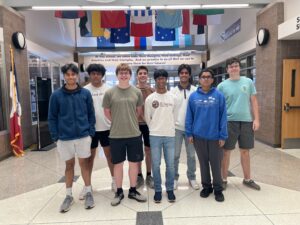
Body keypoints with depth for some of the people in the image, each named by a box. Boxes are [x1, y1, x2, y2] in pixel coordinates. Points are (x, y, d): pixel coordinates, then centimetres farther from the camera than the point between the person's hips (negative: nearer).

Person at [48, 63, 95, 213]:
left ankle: (88, 193, 26)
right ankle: (69, 196, 29)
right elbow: (52, 118, 1)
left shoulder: (85, 93, -1)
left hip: (83, 136, 0)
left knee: (84, 164, 9)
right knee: (69, 165, 14)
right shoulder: (56, 95, -2)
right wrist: (55, 137, -4)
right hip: (64, 138, 1)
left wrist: (91, 132, -3)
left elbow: (91, 114, 3)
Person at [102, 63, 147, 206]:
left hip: (134, 134, 2)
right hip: (116, 135, -1)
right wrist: (118, 122, 7)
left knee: (134, 163, 12)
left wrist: (130, 121, 7)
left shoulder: (137, 92, 1)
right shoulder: (109, 93, -4)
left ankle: (133, 191, 29)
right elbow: (106, 112, 5)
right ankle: (119, 192, 28)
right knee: (118, 164, 10)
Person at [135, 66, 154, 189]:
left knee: (148, 150, 10)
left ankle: (149, 176, 24)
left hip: (149, 124, 1)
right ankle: (139, 176, 24)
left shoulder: (152, 90, 2)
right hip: (135, 124, 0)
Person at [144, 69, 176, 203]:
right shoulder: (150, 98, -1)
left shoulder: (172, 97, 4)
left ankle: (170, 189, 23)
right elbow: (147, 118, 5)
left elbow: (174, 114, 9)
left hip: (170, 135, 1)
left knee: (170, 164, 7)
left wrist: (169, 127, 9)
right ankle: (158, 190, 20)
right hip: (155, 135, -1)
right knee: (156, 164, 5)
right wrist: (155, 128, 10)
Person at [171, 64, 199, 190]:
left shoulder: (195, 91, 1)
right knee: (175, 155, 7)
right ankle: (174, 178, 22)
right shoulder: (173, 91, 1)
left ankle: (192, 178, 26)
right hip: (176, 127, 0)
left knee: (191, 154, 11)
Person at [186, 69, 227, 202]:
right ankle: (206, 186, 32)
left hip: (215, 136, -1)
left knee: (216, 164, 8)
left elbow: (223, 117, -5)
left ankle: (218, 189, 26)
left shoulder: (219, 96, -4)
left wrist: (223, 136, -7)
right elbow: (189, 116, 2)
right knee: (203, 163, 15)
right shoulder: (193, 96, 1)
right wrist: (189, 133, -1)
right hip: (198, 136, 2)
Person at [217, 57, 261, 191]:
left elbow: (253, 101, 7)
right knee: (226, 151, 5)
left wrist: (256, 119, 0)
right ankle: (224, 179, 20)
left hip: (246, 121, 2)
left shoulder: (248, 82, 6)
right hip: (229, 122, -2)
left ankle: (247, 179, 29)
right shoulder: (222, 86, -1)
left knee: (245, 151, 13)